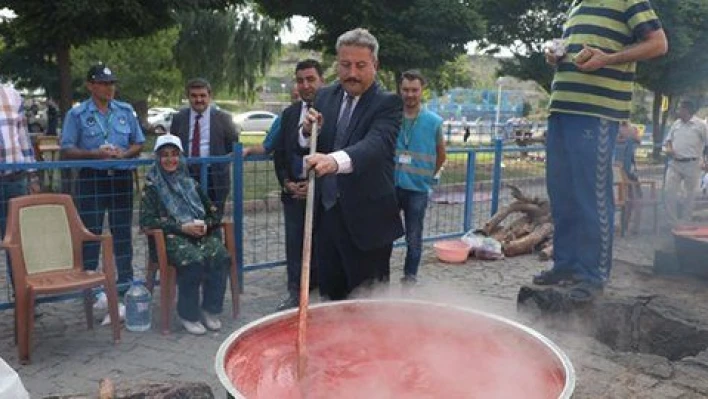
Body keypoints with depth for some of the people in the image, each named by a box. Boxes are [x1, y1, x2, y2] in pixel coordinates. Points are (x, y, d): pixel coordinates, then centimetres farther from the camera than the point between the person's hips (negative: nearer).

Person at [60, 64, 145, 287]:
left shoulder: (126, 111, 9)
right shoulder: (77, 115, 0)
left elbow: (138, 143, 12)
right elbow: (67, 151, -3)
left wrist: (123, 154, -9)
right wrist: (95, 154, -17)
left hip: (122, 177, 3)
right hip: (91, 178, -2)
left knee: (123, 229, 9)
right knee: (90, 231, 1)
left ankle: (125, 277, 20)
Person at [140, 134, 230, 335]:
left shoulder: (190, 182, 19)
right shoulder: (152, 185, 7)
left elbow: (214, 212, 19)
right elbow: (146, 220, -5)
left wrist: (206, 224, -5)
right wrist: (182, 227, -14)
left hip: (201, 234, 4)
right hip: (171, 238, -3)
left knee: (219, 255, -28)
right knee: (194, 259, -34)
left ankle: (210, 310, -13)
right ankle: (188, 315, -16)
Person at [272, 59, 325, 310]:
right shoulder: (289, 114, 12)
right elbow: (280, 153, 16)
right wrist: (286, 183, 2)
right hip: (294, 191, 5)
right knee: (294, 244, 9)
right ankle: (295, 294, 21)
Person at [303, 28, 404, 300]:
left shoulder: (388, 103, -10)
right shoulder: (325, 97, 8)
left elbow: (375, 144, -29)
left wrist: (335, 160, -48)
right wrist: (308, 132, -12)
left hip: (366, 219, -5)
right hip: (326, 215, 5)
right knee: (330, 296, 16)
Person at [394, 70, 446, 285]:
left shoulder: (434, 121, -2)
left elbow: (441, 155, 10)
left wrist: (428, 176, 10)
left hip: (418, 189, 0)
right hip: (390, 186, 0)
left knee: (414, 237, 9)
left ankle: (410, 276, 23)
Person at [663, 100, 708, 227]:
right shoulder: (676, 123, 9)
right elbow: (669, 139, 18)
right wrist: (668, 148, -1)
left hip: (692, 165, -4)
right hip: (674, 163, 4)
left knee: (690, 194, 7)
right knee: (669, 191, -4)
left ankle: (684, 223, 17)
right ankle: (672, 222, 4)